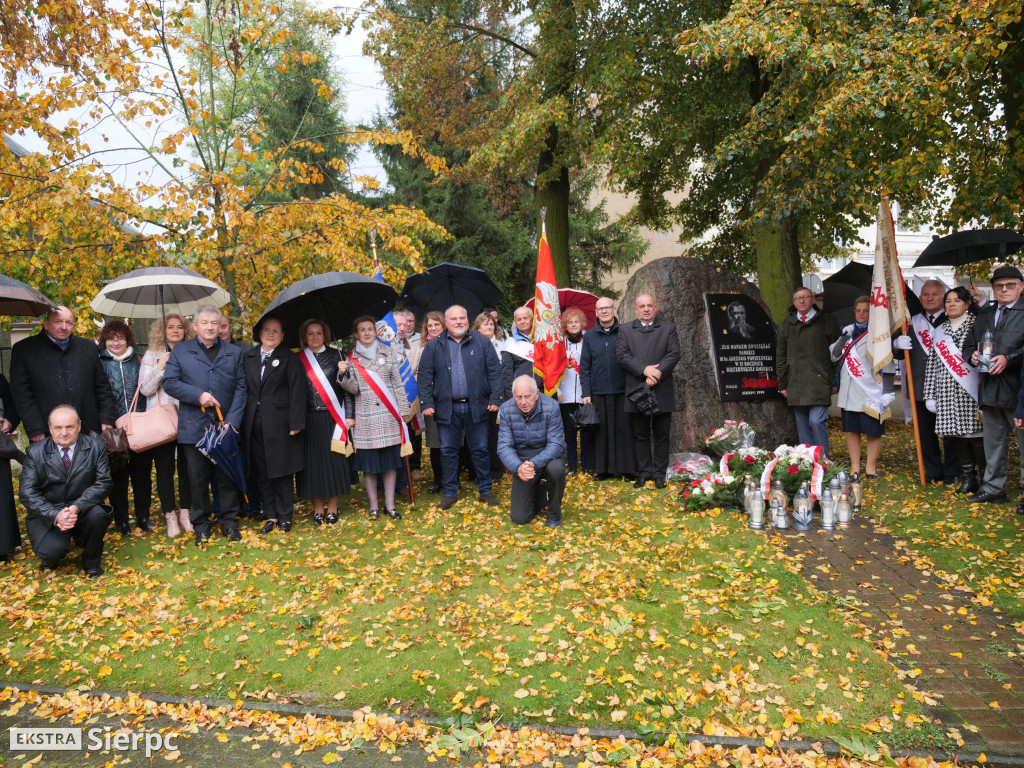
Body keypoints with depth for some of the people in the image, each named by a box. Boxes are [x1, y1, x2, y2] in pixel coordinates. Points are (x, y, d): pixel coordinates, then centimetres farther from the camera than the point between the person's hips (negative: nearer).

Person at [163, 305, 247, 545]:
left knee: (227, 476, 7)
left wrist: (232, 421, -7)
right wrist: (198, 395, -14)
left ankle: (229, 522, 19)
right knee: (198, 479, 7)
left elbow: (240, 387, 4)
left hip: (226, 426, 1)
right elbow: (169, 382, 0)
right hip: (194, 426, 0)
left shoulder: (234, 352, 10)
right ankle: (201, 525, 19)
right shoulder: (180, 351, 9)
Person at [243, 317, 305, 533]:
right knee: (261, 472, 10)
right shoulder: (248, 356, 9)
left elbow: (297, 391, -7)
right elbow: (243, 387, 9)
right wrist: (240, 419, 3)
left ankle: (285, 516, 16)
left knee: (282, 471, 4)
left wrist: (296, 423, -13)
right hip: (254, 423, 4)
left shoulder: (289, 358, -3)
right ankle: (270, 515, 21)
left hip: (279, 422, -4)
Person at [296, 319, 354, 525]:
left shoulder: (335, 355, 3)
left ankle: (332, 507, 15)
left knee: (333, 460, 4)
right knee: (313, 462, 4)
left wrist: (349, 414, -5)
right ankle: (317, 508, 16)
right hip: (309, 420, 1)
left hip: (333, 417, 0)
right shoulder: (298, 360, 5)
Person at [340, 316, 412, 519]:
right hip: (365, 417, -1)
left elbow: (398, 384, 7)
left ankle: (390, 504, 14)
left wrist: (404, 410, 3)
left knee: (390, 460, 5)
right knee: (368, 463, 3)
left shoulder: (389, 353, 8)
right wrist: (345, 375, -21)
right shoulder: (351, 358, 5)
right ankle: (373, 505, 16)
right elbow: (354, 389, -3)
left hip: (389, 415, 1)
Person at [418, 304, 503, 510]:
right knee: (448, 451, 7)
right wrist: (426, 403, -6)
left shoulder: (482, 343, 5)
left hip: (476, 406, 0)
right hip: (447, 408, 0)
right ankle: (450, 493, 20)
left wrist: (495, 398, -5)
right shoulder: (433, 346, 5)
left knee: (480, 450, 8)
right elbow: (425, 376, 2)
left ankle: (485, 490, 21)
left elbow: (494, 372, 2)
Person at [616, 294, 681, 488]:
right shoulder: (625, 331, 9)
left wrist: (656, 374, -16)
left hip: (662, 392, -1)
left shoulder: (669, 328, 8)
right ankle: (644, 472, 15)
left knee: (661, 436, 5)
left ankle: (660, 473, 13)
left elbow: (673, 354, -3)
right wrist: (645, 370, -17)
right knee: (640, 435, 7)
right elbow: (622, 355, -4)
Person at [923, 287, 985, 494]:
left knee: (975, 434, -6)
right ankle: (968, 478, 15)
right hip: (948, 393, 4)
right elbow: (932, 364, 13)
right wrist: (930, 395, 10)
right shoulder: (940, 331, 14)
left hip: (971, 392, -4)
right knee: (957, 435, 6)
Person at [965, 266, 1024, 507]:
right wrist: (972, 356, 0)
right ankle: (993, 488, 26)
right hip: (989, 390, 6)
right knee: (993, 442, 15)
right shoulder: (984, 315, 17)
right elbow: (969, 345, 19)